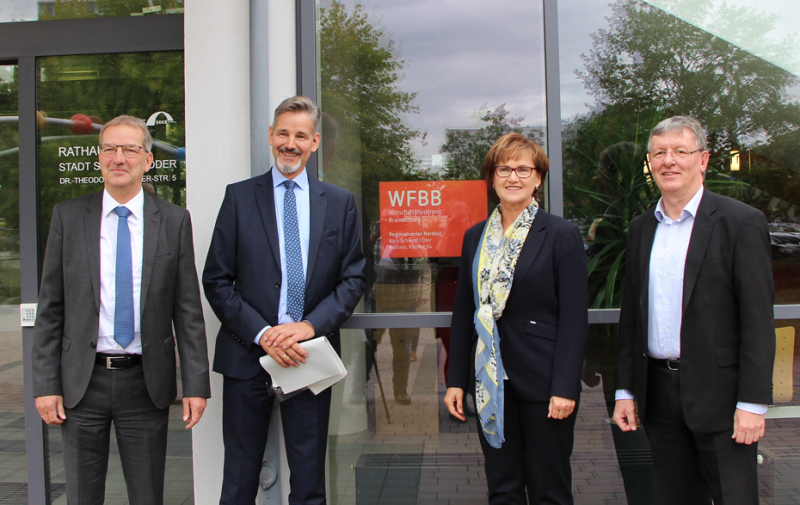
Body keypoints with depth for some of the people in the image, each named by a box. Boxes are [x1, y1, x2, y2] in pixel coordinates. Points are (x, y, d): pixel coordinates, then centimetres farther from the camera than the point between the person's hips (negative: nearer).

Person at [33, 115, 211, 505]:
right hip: (82, 381, 1)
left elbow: (187, 310, -1)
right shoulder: (68, 216, 2)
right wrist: (46, 383, -2)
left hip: (147, 383, 0)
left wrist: (196, 384, -4)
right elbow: (50, 308, 3)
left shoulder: (174, 221, 0)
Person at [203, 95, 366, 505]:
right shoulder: (239, 197, 3)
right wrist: (262, 334, -12)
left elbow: (354, 278, 4)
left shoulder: (340, 203, 7)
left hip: (310, 357, 1)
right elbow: (216, 281, -1)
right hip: (248, 356, 0)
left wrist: (310, 326, -11)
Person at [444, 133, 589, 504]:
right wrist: (456, 380, 8)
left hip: (543, 383, -4)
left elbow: (574, 319, -8)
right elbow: (463, 313, 12)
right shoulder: (475, 237, 10)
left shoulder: (562, 235, -4)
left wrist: (565, 387, -14)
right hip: (490, 382, 4)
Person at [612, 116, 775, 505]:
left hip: (718, 392, -5)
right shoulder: (641, 228, 10)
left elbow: (758, 321, -10)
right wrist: (625, 391, 9)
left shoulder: (742, 222, -6)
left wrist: (752, 402, -14)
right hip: (659, 394, 5)